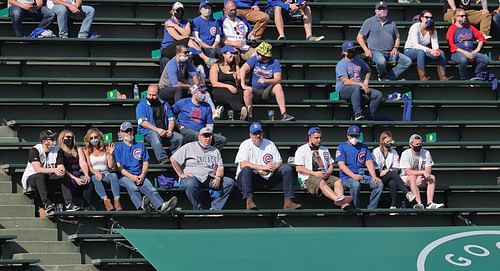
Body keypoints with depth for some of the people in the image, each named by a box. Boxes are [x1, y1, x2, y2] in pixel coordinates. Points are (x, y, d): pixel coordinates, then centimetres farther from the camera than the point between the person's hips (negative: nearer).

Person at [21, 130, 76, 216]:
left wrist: (62, 171, -32)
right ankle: (47, 204, -44)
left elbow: (61, 167, -7)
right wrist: (54, 170, -37)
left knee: (64, 177, -17)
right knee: (41, 175, -37)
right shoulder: (35, 150, -16)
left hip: (47, 179, 5)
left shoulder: (57, 150, 0)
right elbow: (38, 169, -27)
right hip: (31, 179, -5)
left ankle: (69, 204, -27)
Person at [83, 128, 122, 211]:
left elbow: (111, 166, 7)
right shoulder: (87, 151, 11)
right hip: (94, 174, -1)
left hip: (106, 174, 1)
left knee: (114, 175, -33)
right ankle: (106, 201, -53)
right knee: (95, 178, -37)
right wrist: (96, 172, -20)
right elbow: (89, 167, -1)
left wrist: (110, 154, -5)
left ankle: (117, 201, -48)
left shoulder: (105, 149, 14)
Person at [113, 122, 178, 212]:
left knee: (150, 188, -29)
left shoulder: (141, 146, 25)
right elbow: (118, 166, 4)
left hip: (140, 176, 2)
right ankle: (142, 205, -63)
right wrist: (131, 176, -11)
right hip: (124, 177, -2)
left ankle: (161, 206, -55)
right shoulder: (118, 147, 15)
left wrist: (142, 175, -3)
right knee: (133, 188, -36)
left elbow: (145, 163, 18)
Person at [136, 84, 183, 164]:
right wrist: (157, 129, -22)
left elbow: (171, 119, 15)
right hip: (147, 132, -5)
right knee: (155, 134, -39)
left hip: (164, 132, 5)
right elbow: (142, 122, -11)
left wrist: (170, 130, -8)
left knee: (179, 137, -19)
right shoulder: (142, 105, 2)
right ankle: (163, 159, -50)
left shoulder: (164, 104, 17)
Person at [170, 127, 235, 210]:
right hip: (192, 177, -4)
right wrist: (181, 174, -2)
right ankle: (198, 210, -27)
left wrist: (218, 177, -10)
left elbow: (220, 167, 12)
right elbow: (173, 159, 5)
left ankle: (214, 209, -20)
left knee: (230, 182, -16)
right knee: (191, 184, -41)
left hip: (210, 179, 4)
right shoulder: (189, 147, 9)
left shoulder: (215, 151, 21)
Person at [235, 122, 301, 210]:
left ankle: (288, 201, -23)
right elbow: (243, 164, -17)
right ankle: (249, 201, -42)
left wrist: (268, 170, -18)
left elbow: (279, 162, 4)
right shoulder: (245, 145, 0)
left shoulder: (269, 144, 12)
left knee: (287, 168, -12)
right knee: (246, 170, -35)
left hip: (267, 179, 4)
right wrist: (263, 167, -25)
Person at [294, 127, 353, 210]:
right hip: (308, 178, -5)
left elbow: (331, 166, 25)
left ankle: (343, 204, -51)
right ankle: (338, 199, -62)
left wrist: (328, 173, -1)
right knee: (321, 182, -38)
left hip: (325, 176, 5)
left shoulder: (324, 150, 26)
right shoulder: (302, 150, 7)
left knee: (338, 181, -26)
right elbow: (298, 168, -3)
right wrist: (314, 173, -14)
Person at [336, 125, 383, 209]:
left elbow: (369, 163, 8)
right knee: (355, 184, -38)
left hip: (362, 175, 5)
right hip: (347, 177, -5)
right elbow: (341, 165, -8)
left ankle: (371, 209, -17)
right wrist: (353, 176, -23)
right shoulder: (342, 147, 2)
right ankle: (357, 209, -24)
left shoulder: (364, 147, 16)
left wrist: (374, 177, -10)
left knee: (379, 184, -18)